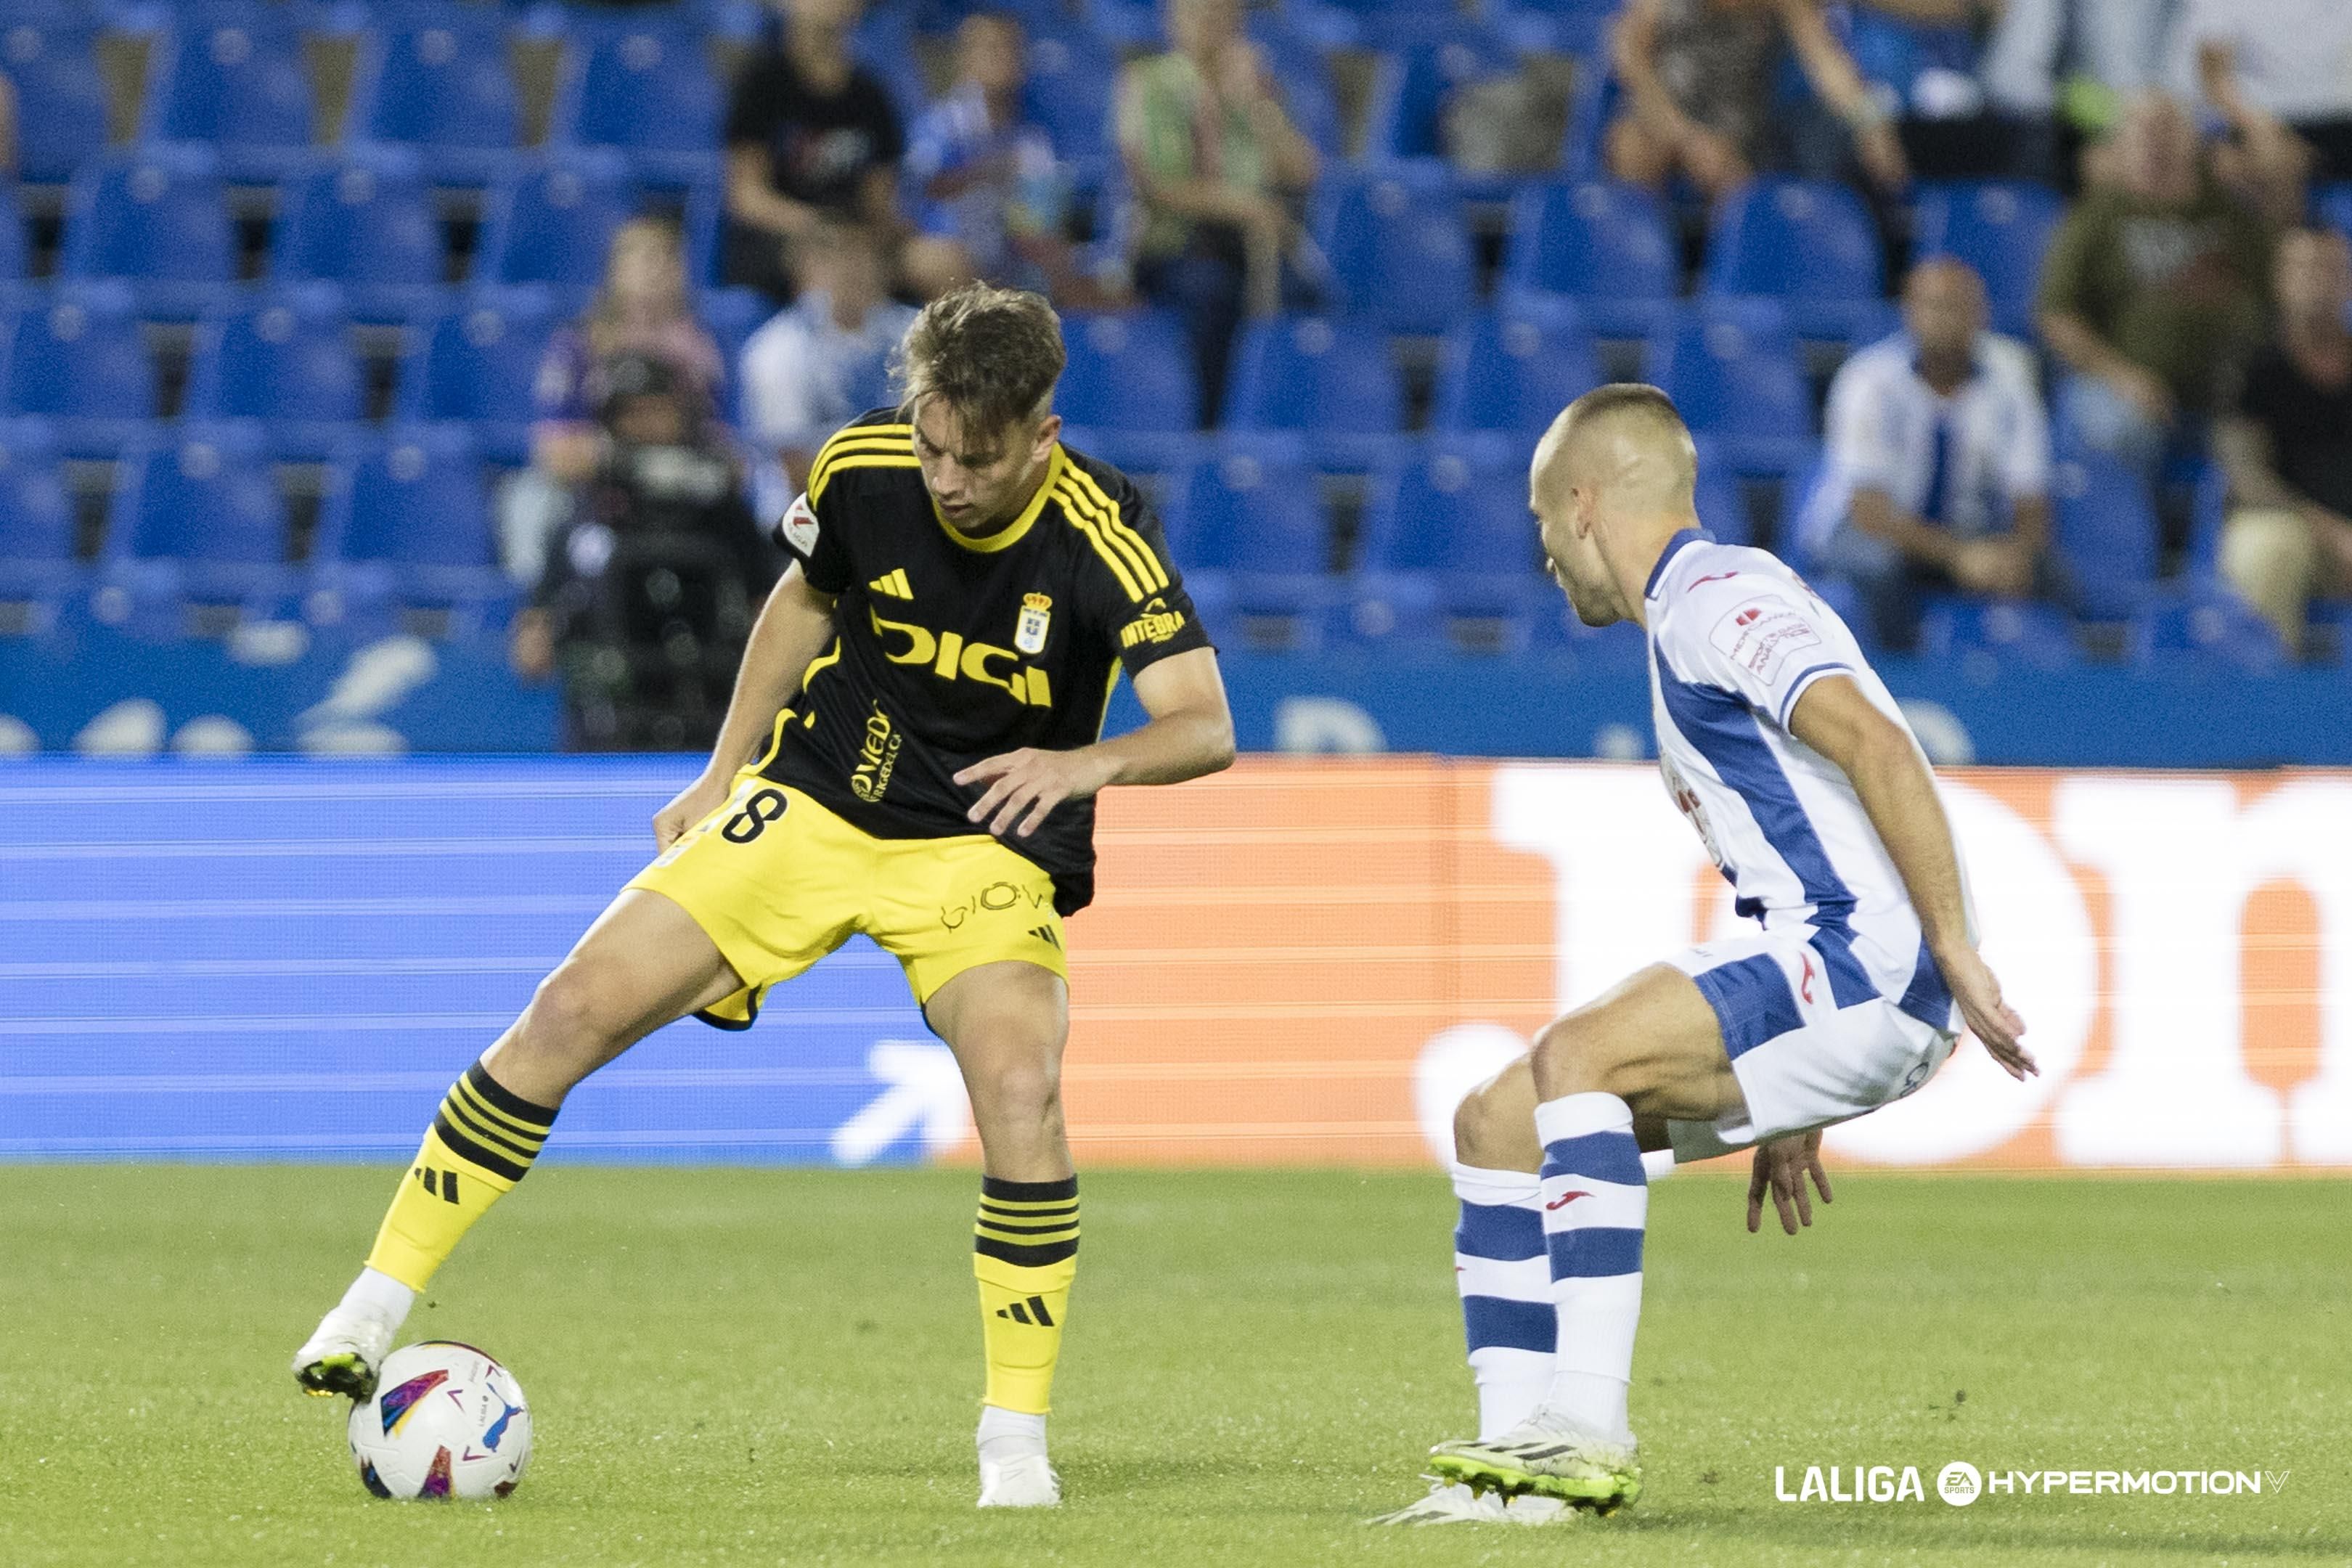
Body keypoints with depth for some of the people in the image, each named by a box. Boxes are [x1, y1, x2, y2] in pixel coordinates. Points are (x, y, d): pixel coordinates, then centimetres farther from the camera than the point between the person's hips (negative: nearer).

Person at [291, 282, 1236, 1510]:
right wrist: (722, 774, 11)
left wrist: (1085, 764, -46)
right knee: (574, 1011, -10)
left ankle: (1017, 1433, -13)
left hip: (985, 845, -3)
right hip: (811, 804, 3)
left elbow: (1205, 729, -26)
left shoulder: (1100, 539, -23)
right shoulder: (862, 469, -13)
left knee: (1021, 1089, -29)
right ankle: (378, 1303, 3)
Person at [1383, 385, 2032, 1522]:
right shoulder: (1687, 619, 24)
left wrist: (1955, 953, -25)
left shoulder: (1717, 599, -9)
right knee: (1496, 1122, 6)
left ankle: (1590, 1427, -30)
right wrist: (1787, 1107, 28)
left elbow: (1880, 750, -23)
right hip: (1813, 971, 10)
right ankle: (1521, 1445, 1)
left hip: (1865, 963, -10)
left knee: (1577, 1055, -26)